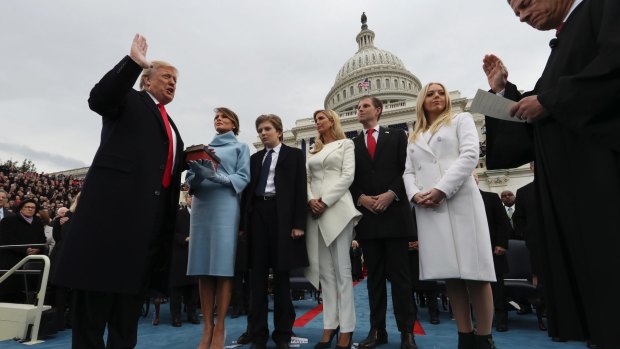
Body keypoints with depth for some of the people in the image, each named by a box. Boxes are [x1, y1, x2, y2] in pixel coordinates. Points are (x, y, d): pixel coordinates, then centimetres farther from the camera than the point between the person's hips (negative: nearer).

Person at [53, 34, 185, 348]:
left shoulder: (169, 123, 26)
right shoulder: (129, 100, 8)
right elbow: (98, 98, -14)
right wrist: (133, 61, -20)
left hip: (153, 210, 7)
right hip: (116, 199, -7)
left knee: (134, 284, 11)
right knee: (98, 283, -2)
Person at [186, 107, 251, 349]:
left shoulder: (240, 147, 13)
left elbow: (243, 178, -1)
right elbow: (190, 179, 13)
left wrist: (216, 176, -17)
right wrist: (198, 174, -10)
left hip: (226, 206, -4)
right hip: (201, 206, 4)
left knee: (223, 266, -8)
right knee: (203, 267, 0)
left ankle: (220, 328, 1)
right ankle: (207, 327, 7)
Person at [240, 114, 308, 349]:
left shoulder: (294, 155, 7)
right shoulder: (254, 158, 18)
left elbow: (300, 189, -2)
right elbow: (248, 190, 13)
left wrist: (298, 222, -12)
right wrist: (243, 222, 5)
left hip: (282, 215, -3)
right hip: (257, 214, 4)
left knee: (282, 276, 4)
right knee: (257, 276, 5)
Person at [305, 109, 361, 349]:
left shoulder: (346, 144, 9)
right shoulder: (313, 151, 22)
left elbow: (348, 176, -4)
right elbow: (307, 179, 14)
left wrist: (325, 201, -13)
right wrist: (310, 200, -6)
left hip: (337, 208, -5)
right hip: (314, 210, 5)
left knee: (341, 269, -5)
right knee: (324, 270, 4)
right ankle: (330, 326, 11)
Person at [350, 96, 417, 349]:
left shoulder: (397, 136, 10)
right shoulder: (352, 144, 15)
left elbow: (407, 169, 1)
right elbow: (349, 179, 9)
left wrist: (391, 194, -12)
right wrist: (361, 198, -8)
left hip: (394, 212, -2)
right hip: (367, 216, 2)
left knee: (399, 275, 2)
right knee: (374, 276, 8)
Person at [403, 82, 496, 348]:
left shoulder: (461, 120, 13)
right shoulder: (414, 138, 24)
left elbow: (470, 155, -3)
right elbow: (408, 172, 15)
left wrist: (442, 189, -14)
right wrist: (415, 194, -7)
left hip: (460, 202, -3)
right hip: (427, 208, 4)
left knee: (474, 270, -5)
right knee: (449, 273, 3)